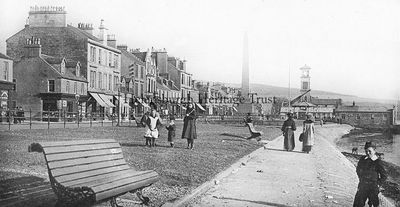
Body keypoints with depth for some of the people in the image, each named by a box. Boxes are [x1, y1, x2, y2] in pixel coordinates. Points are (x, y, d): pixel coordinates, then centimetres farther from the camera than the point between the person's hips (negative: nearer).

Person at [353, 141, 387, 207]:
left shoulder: (378, 162, -9)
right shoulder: (362, 159, 2)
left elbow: (384, 176, -1)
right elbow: (358, 169, 20)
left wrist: (378, 184, -4)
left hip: (373, 187, -4)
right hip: (362, 186, 4)